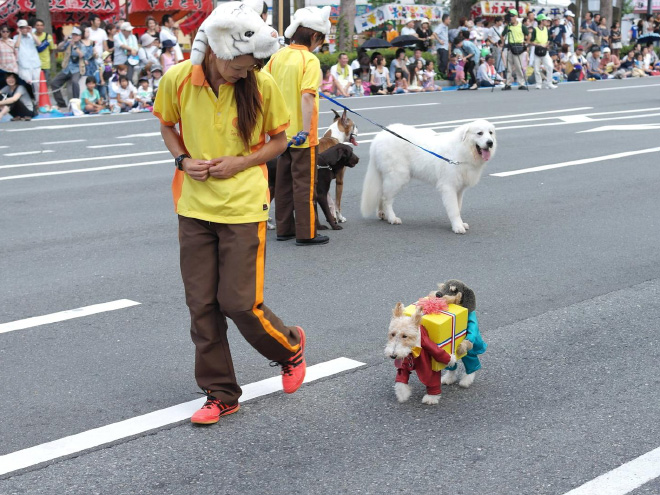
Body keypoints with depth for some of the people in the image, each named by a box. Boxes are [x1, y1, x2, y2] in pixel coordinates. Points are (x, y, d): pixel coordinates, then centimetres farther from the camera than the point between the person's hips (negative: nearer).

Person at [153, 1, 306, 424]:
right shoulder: (178, 80, -7)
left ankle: (291, 347, 28)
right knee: (202, 304, 6)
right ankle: (220, 394, 21)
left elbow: (279, 140, 2)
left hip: (244, 208, -3)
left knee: (240, 302, -3)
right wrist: (184, 160, -8)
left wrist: (240, 162, -14)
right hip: (195, 207, 3)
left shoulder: (262, 84, -10)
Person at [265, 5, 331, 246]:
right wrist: (306, 129, -24)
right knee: (305, 183, 1)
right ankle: (306, 233, 6)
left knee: (284, 181, 15)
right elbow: (307, 96, -24)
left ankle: (284, 228, 23)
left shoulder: (278, 56, 4)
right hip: (301, 134, -7)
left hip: (282, 132, 7)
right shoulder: (310, 60, -16)